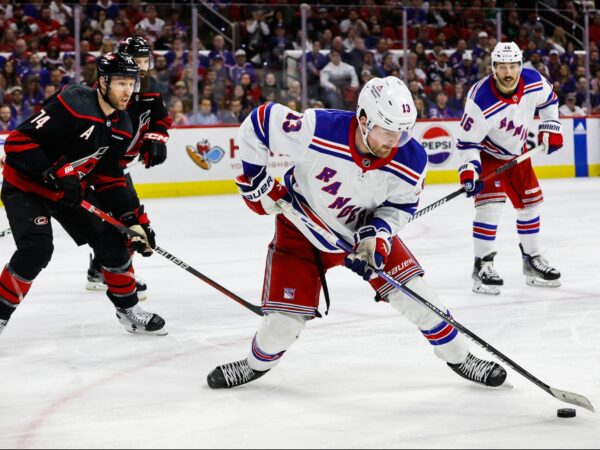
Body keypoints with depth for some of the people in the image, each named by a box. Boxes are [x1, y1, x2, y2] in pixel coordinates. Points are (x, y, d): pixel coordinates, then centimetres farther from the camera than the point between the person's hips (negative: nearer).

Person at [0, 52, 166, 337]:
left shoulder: (121, 127, -1)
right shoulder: (72, 105, -27)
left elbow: (109, 177, 6)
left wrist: (132, 220, -2)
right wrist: (54, 175, -32)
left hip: (71, 192, 8)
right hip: (25, 187, -8)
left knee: (112, 241, 3)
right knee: (36, 249, -26)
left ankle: (128, 310, 21)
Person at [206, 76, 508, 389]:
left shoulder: (411, 160, -26)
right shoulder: (317, 130, -37)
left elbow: (399, 206, -7)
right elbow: (260, 121, -22)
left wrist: (375, 237, -24)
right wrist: (255, 180, -15)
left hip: (366, 227, 2)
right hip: (303, 228, -2)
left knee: (414, 294, -4)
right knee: (286, 317, -3)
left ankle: (459, 358, 19)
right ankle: (256, 364, 30)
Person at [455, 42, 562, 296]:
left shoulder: (534, 83, -19)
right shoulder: (481, 102, -34)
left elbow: (548, 100, 6)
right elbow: (467, 141, -26)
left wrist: (550, 128, 1)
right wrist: (469, 170, -37)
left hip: (517, 153, 6)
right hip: (488, 154, -6)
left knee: (530, 203, 11)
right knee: (490, 203, -20)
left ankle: (533, 260, 27)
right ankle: (482, 266, -12)